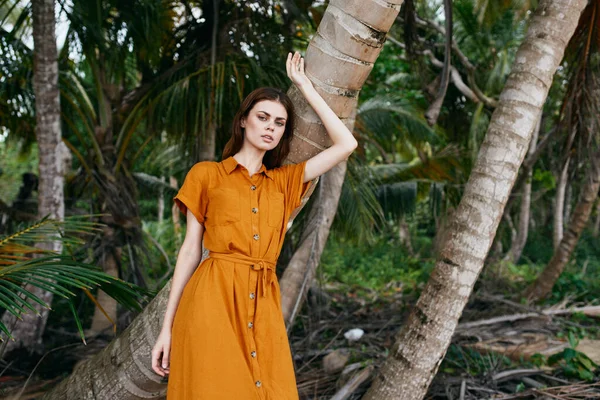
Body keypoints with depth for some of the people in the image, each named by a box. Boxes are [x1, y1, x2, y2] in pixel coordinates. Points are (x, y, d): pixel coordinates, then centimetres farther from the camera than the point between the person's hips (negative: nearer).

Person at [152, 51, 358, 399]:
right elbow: (191, 249, 6)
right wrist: (168, 326, 1)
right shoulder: (206, 174, 9)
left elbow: (346, 144, 10)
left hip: (263, 304, 3)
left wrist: (305, 86, 15)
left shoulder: (285, 181, 17)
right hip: (214, 297, -3)